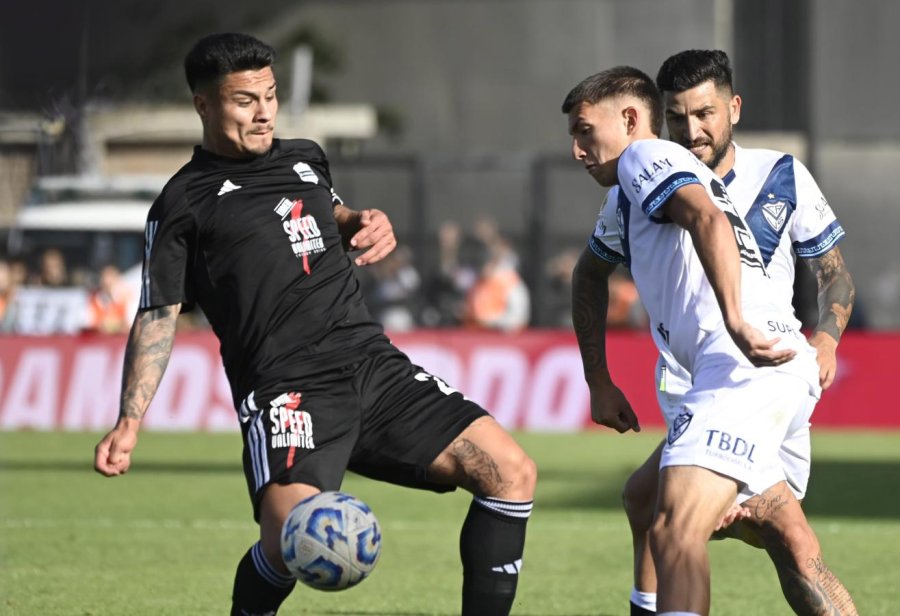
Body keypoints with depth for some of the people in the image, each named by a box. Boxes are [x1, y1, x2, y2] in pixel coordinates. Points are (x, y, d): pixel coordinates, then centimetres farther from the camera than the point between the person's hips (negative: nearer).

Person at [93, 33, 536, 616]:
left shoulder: (306, 159, 20)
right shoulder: (185, 203, 5)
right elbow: (159, 317, 3)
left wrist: (364, 222, 18)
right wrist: (129, 423, -8)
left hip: (375, 365, 6)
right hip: (287, 388, -6)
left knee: (511, 470, -8)